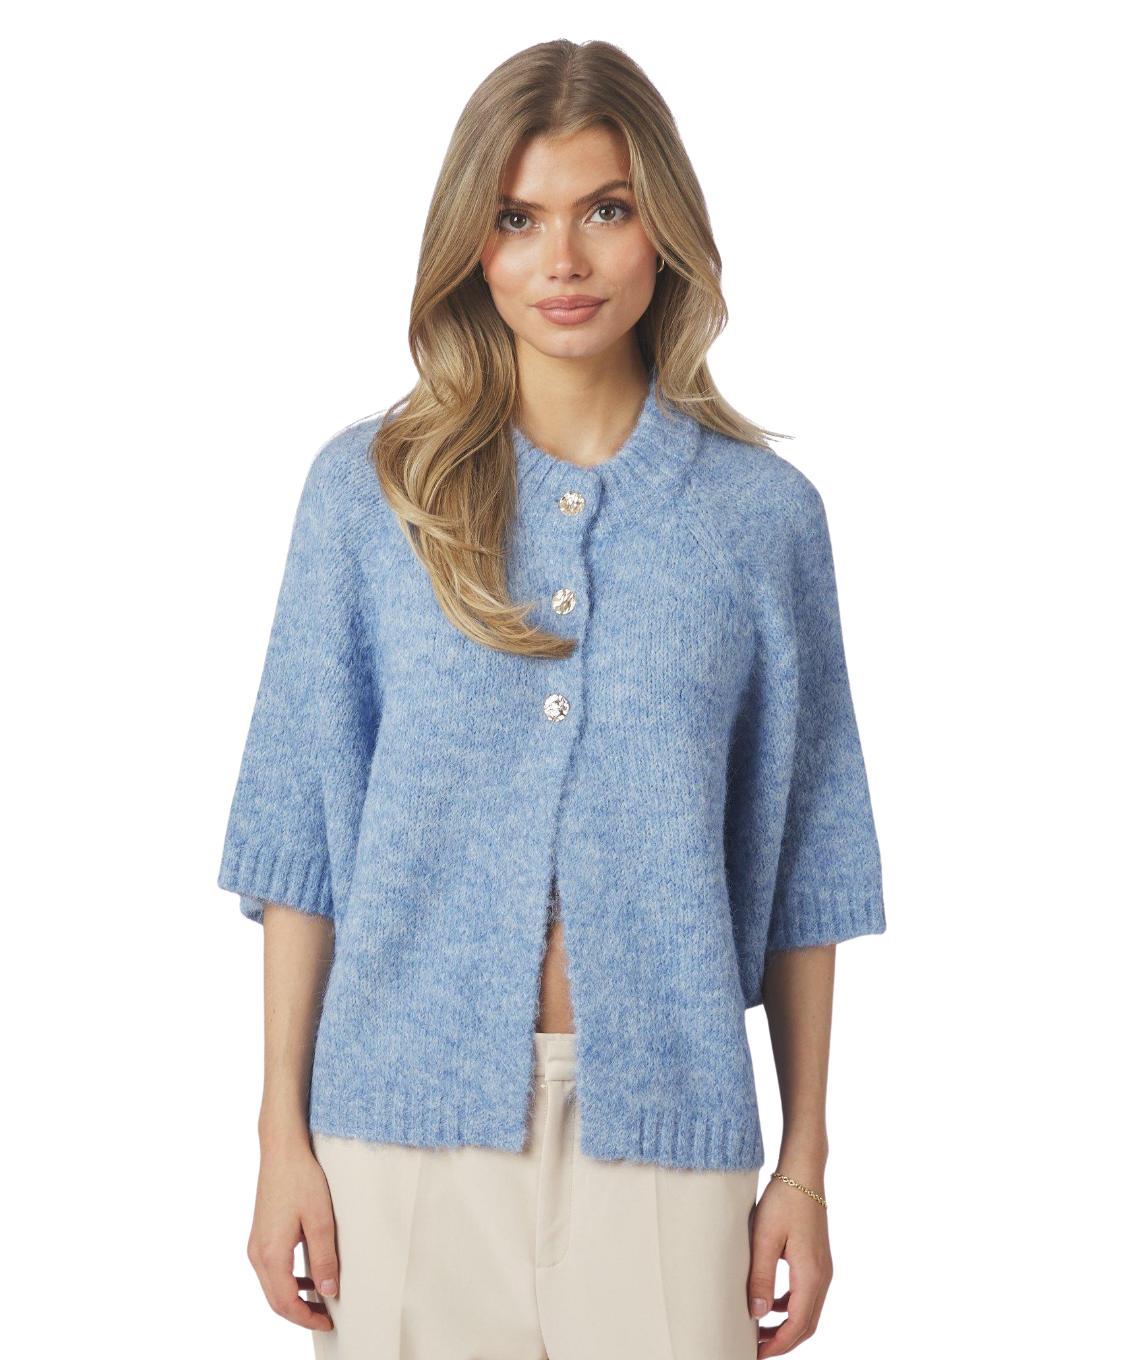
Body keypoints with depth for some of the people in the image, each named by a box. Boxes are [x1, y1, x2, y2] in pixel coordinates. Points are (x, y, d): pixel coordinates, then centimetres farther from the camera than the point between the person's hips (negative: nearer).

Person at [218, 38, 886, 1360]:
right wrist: (283, 1133, -2)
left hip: (661, 1117, 0)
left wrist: (805, 1162, 3)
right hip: (409, 1109, 0)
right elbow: (301, 821, 1)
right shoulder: (368, 485, 0)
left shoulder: (762, 510, 1)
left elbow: (802, 857, 4)